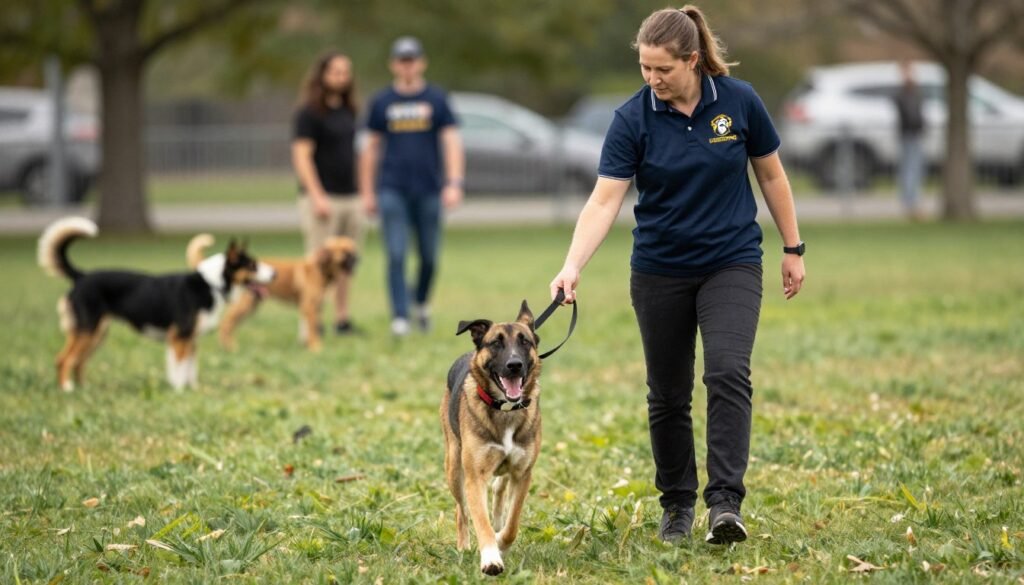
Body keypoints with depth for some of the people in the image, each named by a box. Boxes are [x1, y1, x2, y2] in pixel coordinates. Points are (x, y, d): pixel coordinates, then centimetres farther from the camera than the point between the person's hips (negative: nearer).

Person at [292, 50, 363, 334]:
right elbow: (301, 156, -11)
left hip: (350, 197, 7)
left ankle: (342, 318, 12)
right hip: (323, 198, -7)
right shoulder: (310, 113, -6)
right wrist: (317, 196, -19)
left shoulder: (347, 111, 16)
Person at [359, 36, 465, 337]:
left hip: (428, 189, 0)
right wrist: (367, 192, 6)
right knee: (396, 255, -8)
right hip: (392, 190, 0)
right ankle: (399, 317, -6)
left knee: (429, 256, 7)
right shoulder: (382, 102, 6)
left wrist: (454, 184, -12)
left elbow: (452, 142, -1)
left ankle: (421, 301, 32)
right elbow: (371, 148, 10)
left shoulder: (436, 99, 4)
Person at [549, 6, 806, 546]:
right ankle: (676, 505, 24)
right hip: (659, 272, 1)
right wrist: (572, 266, -30)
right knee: (668, 394, 7)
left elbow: (771, 175, 4)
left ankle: (724, 503, -22)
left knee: (727, 373, -20)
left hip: (732, 263, -1)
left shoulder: (739, 101, -9)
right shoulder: (633, 118, -12)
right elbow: (604, 200, -18)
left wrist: (793, 248, 7)